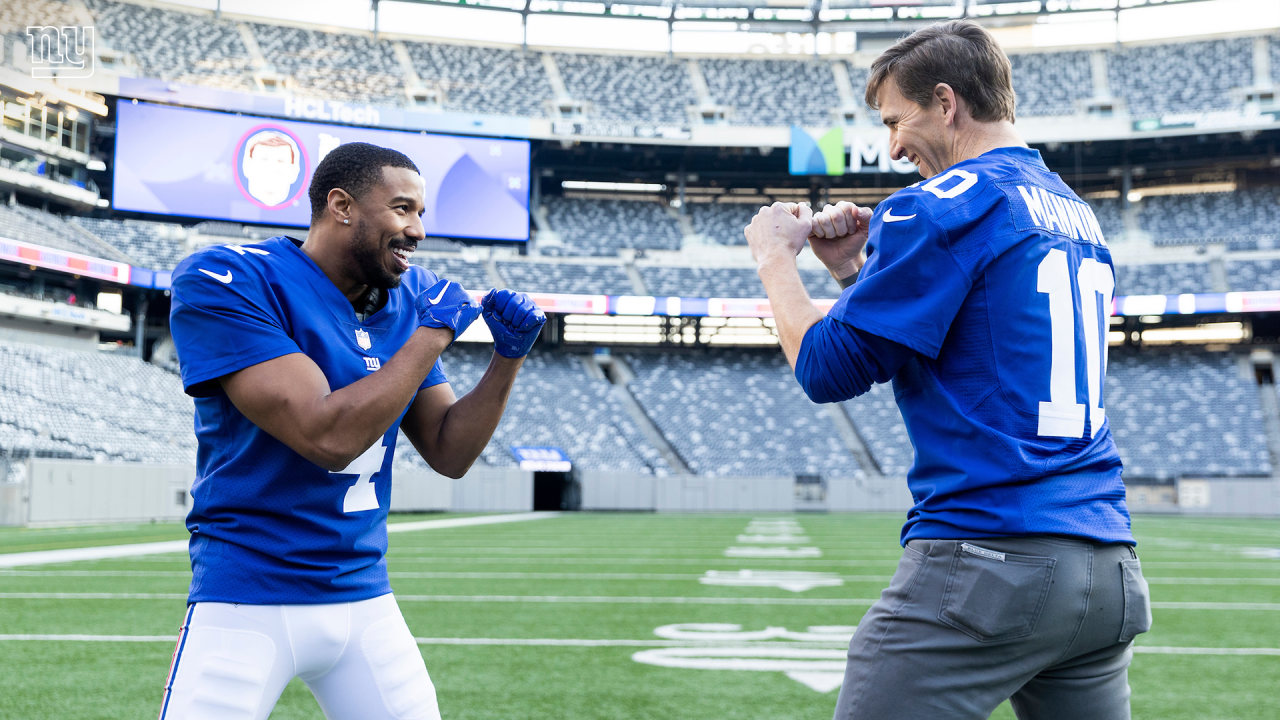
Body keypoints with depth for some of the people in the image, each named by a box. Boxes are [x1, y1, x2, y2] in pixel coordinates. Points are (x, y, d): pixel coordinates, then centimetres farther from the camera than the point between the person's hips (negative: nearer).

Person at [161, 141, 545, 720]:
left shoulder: (408, 300, 6)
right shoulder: (225, 282, -15)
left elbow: (449, 454, 9)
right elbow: (328, 436, -25)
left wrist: (508, 356, -4)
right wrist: (434, 331, -17)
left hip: (366, 598, 6)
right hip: (247, 601, -5)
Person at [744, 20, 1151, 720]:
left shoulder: (941, 205, -8)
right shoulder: (1077, 215, 18)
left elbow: (827, 369, -9)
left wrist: (773, 254, 6)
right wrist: (854, 267, 20)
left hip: (987, 561, -9)